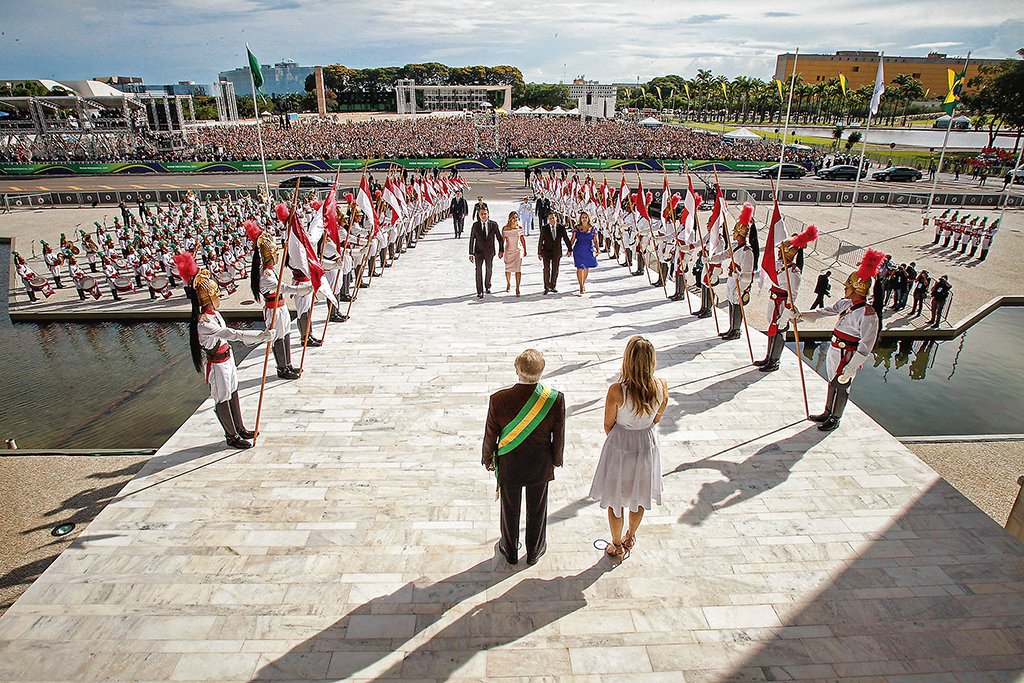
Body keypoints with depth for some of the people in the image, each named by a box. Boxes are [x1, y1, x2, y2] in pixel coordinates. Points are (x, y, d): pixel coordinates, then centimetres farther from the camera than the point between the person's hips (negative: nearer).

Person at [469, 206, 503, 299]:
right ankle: (479, 292, -6)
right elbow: (471, 240, -2)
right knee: (478, 271, -10)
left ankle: (487, 286, 41)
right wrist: (471, 253, -4)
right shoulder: (475, 225, -5)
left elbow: (499, 238, 3)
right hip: (479, 251, -1)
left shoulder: (493, 224, -5)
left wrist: (501, 250, 3)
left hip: (490, 252, 1)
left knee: (489, 270, 17)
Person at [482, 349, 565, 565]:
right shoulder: (555, 399, -23)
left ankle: (510, 551, 44)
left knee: (510, 509, 22)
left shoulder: (498, 399, -25)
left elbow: (490, 434, -11)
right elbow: (559, 436, -10)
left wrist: (488, 458, 8)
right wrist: (556, 459, 9)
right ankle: (534, 551, 44)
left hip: (508, 465, 0)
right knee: (537, 509, 23)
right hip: (540, 466, 0)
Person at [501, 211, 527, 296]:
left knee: (518, 269, -10)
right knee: (508, 269, 11)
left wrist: (525, 250, 14)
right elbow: (502, 240, -2)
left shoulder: (519, 228, 0)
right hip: (508, 251, 0)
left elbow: (522, 239, 10)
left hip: (518, 250, 0)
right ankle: (508, 284, 36)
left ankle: (517, 288, -7)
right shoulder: (505, 228, -6)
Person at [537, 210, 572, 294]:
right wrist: (539, 252, -2)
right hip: (546, 251, -2)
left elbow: (566, 239, 5)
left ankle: (553, 286, 21)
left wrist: (569, 249, 7)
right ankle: (546, 287, 4)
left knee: (555, 270, 9)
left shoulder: (561, 227, -2)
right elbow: (540, 241, -2)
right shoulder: (544, 228, -5)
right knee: (546, 269, -5)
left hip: (557, 251, 2)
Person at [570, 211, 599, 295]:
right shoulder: (576, 228, 0)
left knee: (587, 268, 13)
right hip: (579, 251, -2)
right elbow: (572, 240, 3)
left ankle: (584, 283, 37)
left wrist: (597, 250, 1)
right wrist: (569, 249, -3)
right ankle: (581, 287, 0)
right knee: (580, 269, -8)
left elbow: (595, 240, 7)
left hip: (589, 250, 2)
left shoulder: (592, 228, 3)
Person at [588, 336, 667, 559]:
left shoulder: (617, 390, -29)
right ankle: (630, 538, 49)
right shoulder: (661, 387, -19)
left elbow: (608, 426, -12)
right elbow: (656, 420, -1)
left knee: (615, 498, 19)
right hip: (647, 446, 4)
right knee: (639, 495, 26)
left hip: (620, 447, -4)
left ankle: (617, 546, 37)